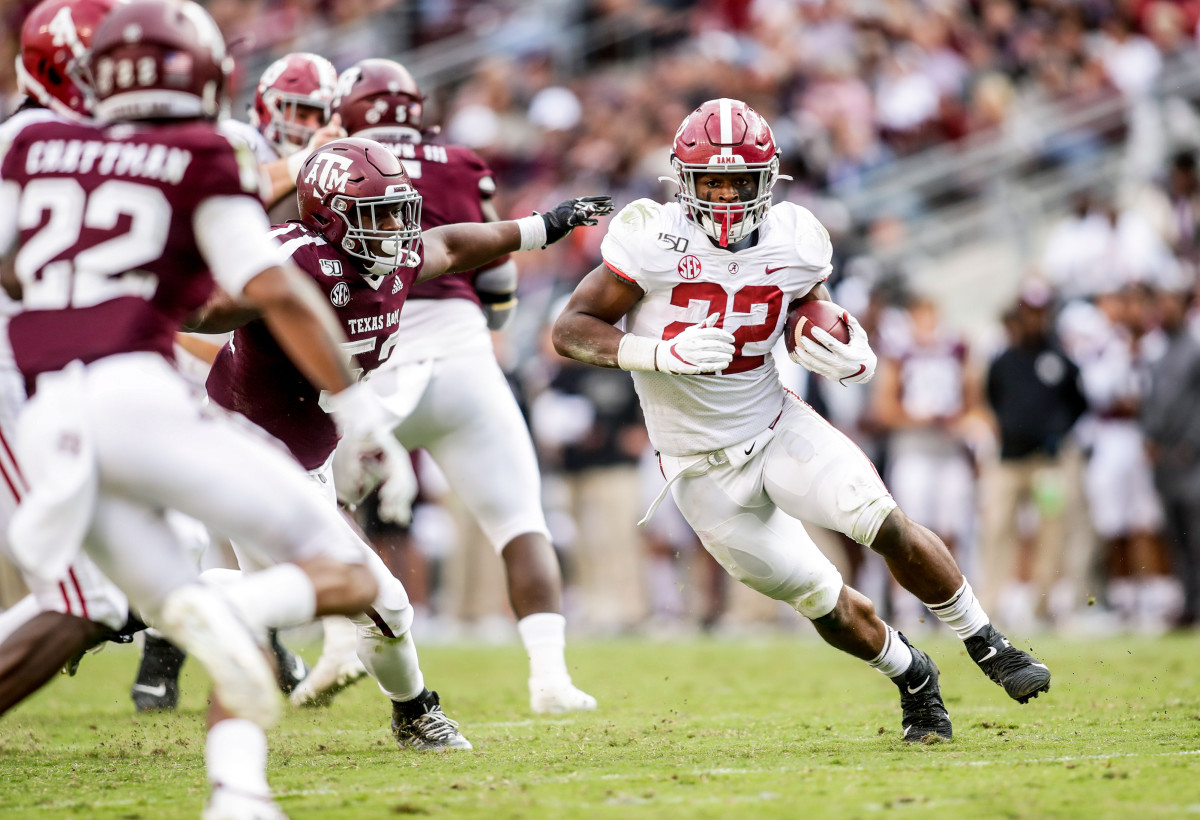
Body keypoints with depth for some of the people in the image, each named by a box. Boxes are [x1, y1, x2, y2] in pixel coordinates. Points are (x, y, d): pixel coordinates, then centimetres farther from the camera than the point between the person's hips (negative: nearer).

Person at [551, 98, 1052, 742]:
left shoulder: (793, 242, -5)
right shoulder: (653, 239, -16)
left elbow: (817, 327, 11)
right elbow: (570, 330, -16)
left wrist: (853, 357, -14)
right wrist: (664, 354, -31)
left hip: (776, 425, 2)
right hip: (703, 466, -2)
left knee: (887, 526, -19)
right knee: (821, 601, 1)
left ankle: (986, 646, 1)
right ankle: (914, 680, 28)